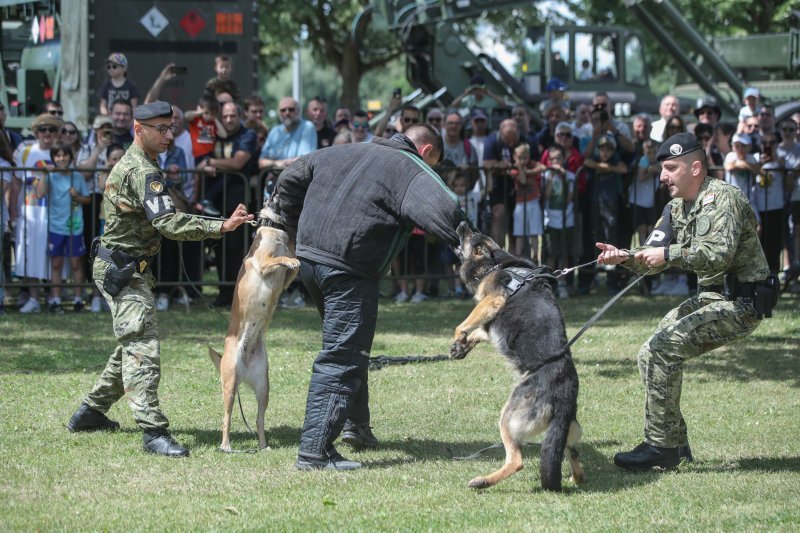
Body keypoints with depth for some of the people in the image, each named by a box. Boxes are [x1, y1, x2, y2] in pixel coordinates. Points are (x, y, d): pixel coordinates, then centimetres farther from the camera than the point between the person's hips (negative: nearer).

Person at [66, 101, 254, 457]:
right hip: (124, 270, -11)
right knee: (143, 348, -17)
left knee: (131, 345, 20)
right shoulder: (143, 171, -19)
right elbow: (169, 223, -30)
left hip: (125, 269, 11)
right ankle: (154, 432, -24)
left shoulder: (128, 164, 15)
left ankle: (90, 412, 28)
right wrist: (222, 227, -37)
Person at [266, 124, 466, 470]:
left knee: (347, 347, 25)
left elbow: (289, 181, 24)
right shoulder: (412, 172, -2)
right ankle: (315, 450, -12)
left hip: (309, 256, 8)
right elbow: (444, 214, -20)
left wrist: (294, 231, 31)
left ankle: (357, 425, 34)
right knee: (342, 358, -7)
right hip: (349, 270, -8)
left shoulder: (342, 153, 20)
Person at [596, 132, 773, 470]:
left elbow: (720, 253, -31)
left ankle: (661, 446, -17)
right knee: (650, 356, 12)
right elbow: (654, 255, 8)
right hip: (710, 297, 10)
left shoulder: (720, 198, -17)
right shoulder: (677, 207, 13)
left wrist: (669, 254, -33)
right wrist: (624, 257, -12)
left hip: (740, 303, -10)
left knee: (665, 347, -22)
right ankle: (675, 443, 18)